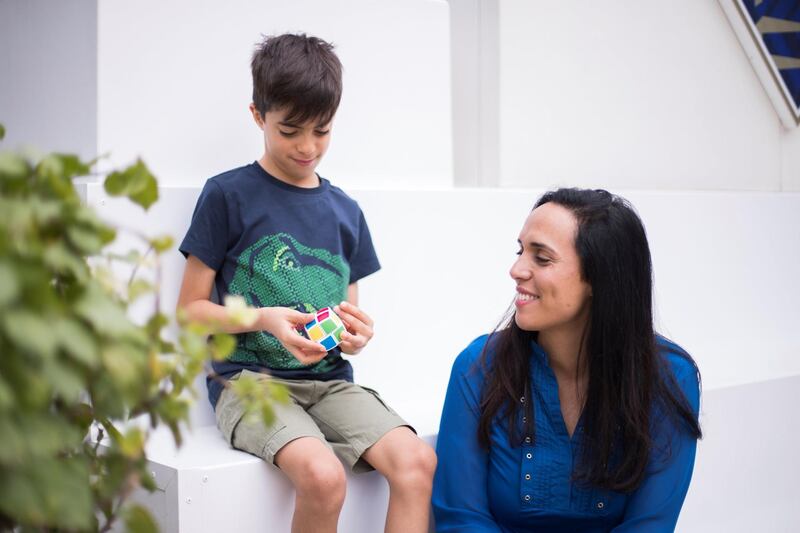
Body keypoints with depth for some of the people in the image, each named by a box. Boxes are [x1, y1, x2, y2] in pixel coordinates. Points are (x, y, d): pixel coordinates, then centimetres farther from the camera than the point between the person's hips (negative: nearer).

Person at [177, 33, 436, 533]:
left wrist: (356, 335, -4)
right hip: (249, 377, -4)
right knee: (323, 474, -31)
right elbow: (191, 309, 1)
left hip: (328, 377, 4)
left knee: (417, 460, -21)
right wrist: (265, 319, -16)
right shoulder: (228, 195, 0)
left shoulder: (345, 211, 14)